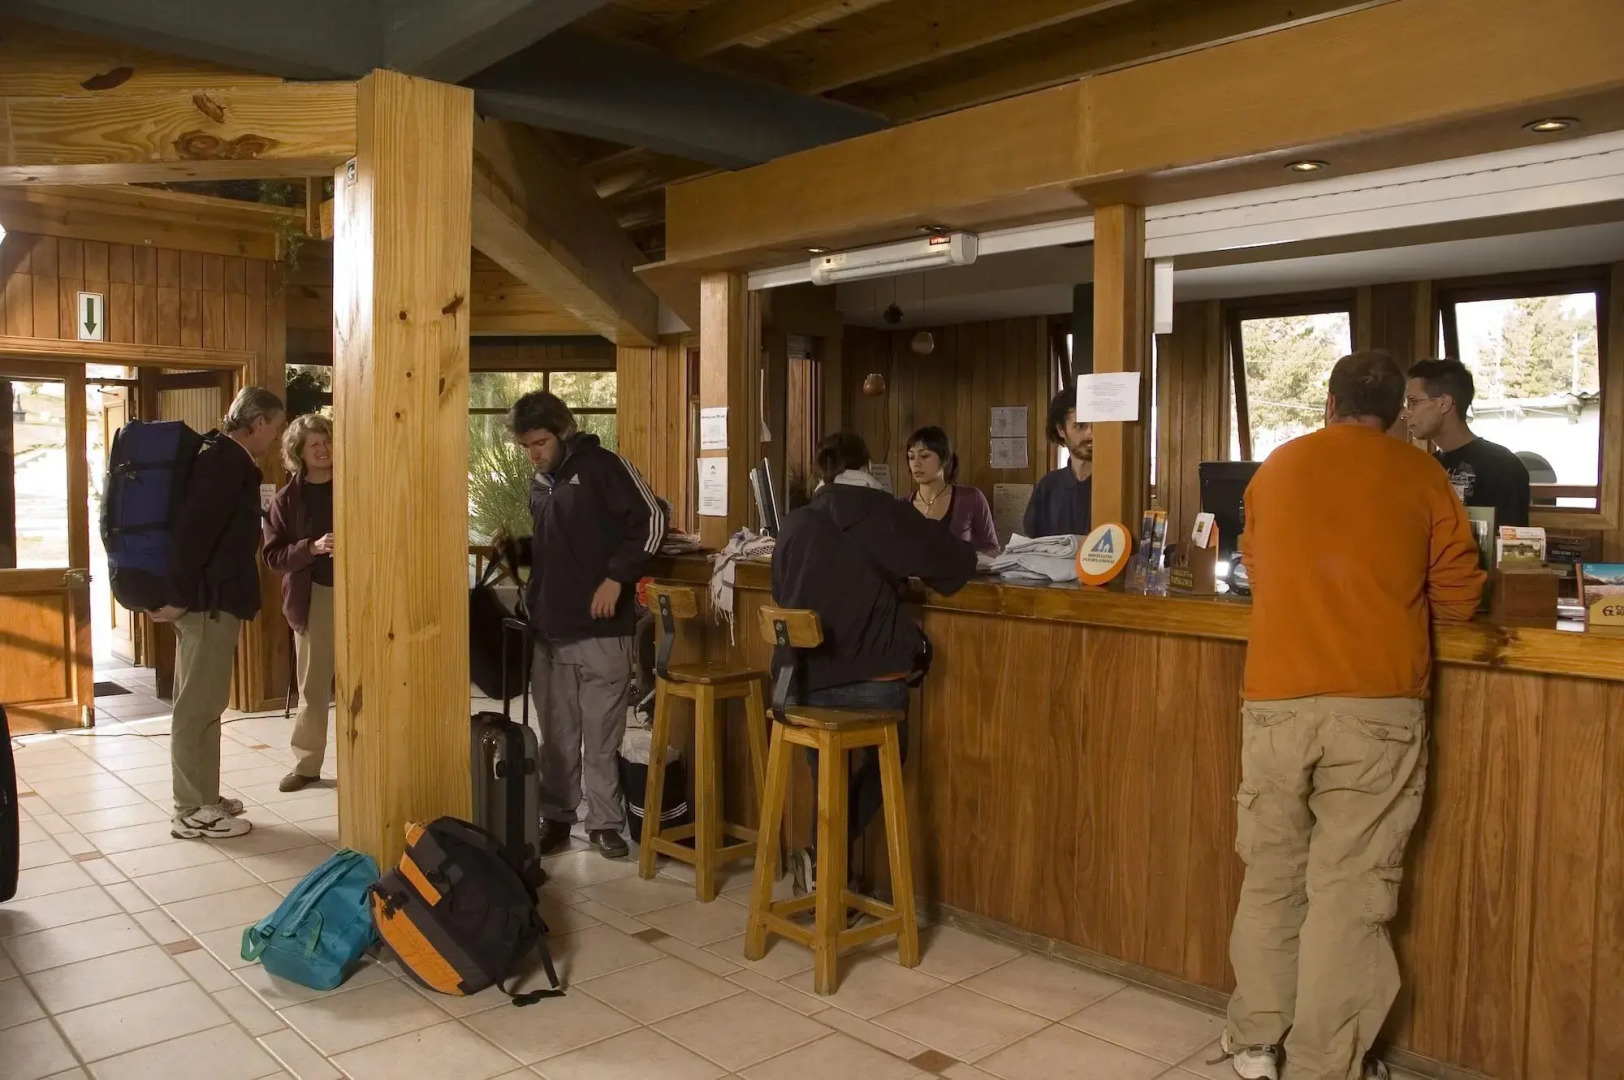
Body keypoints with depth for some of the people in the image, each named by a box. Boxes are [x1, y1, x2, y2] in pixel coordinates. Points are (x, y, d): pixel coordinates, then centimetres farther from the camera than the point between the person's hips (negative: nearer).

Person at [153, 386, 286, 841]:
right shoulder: (225, 461, -16)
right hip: (209, 600, -10)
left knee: (203, 703, 15)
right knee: (199, 705, -4)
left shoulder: (226, 458, 16)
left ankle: (202, 798, 25)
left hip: (214, 599, 10)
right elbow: (192, 529, -25)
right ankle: (192, 812, 3)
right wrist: (179, 596, -21)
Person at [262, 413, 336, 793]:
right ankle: (306, 763, 18)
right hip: (312, 597, 0)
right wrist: (312, 547, -19)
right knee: (312, 685, 7)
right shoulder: (287, 498, 1)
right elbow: (274, 556, -3)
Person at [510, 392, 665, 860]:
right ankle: (556, 818, 23)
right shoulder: (538, 485, 15)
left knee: (602, 737, 2)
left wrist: (616, 578, -17)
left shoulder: (602, 466, -7)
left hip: (602, 630, -6)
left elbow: (651, 520, -14)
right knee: (557, 736, 12)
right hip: (549, 631, 6)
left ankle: (605, 823, 14)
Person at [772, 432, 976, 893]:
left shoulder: (795, 524, 9)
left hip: (804, 680, 3)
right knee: (883, 761, 23)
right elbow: (957, 562, -1)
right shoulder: (881, 512, -2)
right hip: (870, 679, -3)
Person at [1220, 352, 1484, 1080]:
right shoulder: (1421, 476, 4)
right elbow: (1459, 600, 8)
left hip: (1277, 700, 2)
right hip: (1377, 705, -2)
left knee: (1270, 872, 14)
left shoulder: (1276, 469, 11)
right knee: (1350, 887, 4)